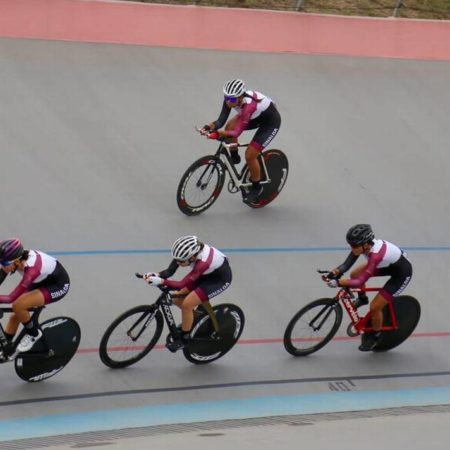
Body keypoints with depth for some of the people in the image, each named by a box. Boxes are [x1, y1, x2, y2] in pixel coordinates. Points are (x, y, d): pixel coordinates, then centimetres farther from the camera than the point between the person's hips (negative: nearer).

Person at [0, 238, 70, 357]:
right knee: (15, 316, 3)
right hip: (42, 282, 7)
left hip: (58, 285, -7)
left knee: (18, 306, -24)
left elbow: (11, 298, -39)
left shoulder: (31, 268, -40)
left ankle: (33, 333, 1)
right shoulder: (18, 258, -21)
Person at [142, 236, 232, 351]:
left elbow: (182, 285, -41)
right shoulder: (189, 250, -24)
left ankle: (184, 339, 3)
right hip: (206, 274, 7)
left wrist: (161, 281, -52)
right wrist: (157, 275, -41)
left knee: (187, 304, -18)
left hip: (220, 279, -7)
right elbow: (169, 271, -22)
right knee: (177, 300, -1)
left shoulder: (203, 262, -42)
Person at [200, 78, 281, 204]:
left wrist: (218, 133, -53)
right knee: (230, 126, -18)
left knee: (250, 155, -11)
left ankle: (256, 188, 13)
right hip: (256, 117, 7)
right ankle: (234, 157, 7)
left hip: (271, 122, -7)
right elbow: (221, 120, -22)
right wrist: (210, 126, -42)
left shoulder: (248, 104, -41)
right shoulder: (230, 98, -23)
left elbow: (237, 132, -40)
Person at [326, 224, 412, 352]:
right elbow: (347, 264, -17)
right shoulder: (364, 244, -19)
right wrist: (336, 272, -34)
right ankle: (362, 299, 31)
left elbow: (360, 282, -41)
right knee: (355, 274, -1)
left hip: (402, 273, -8)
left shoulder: (375, 255, -41)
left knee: (375, 307, -8)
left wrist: (338, 282, -47)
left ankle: (375, 336, 19)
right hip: (389, 264, 8)